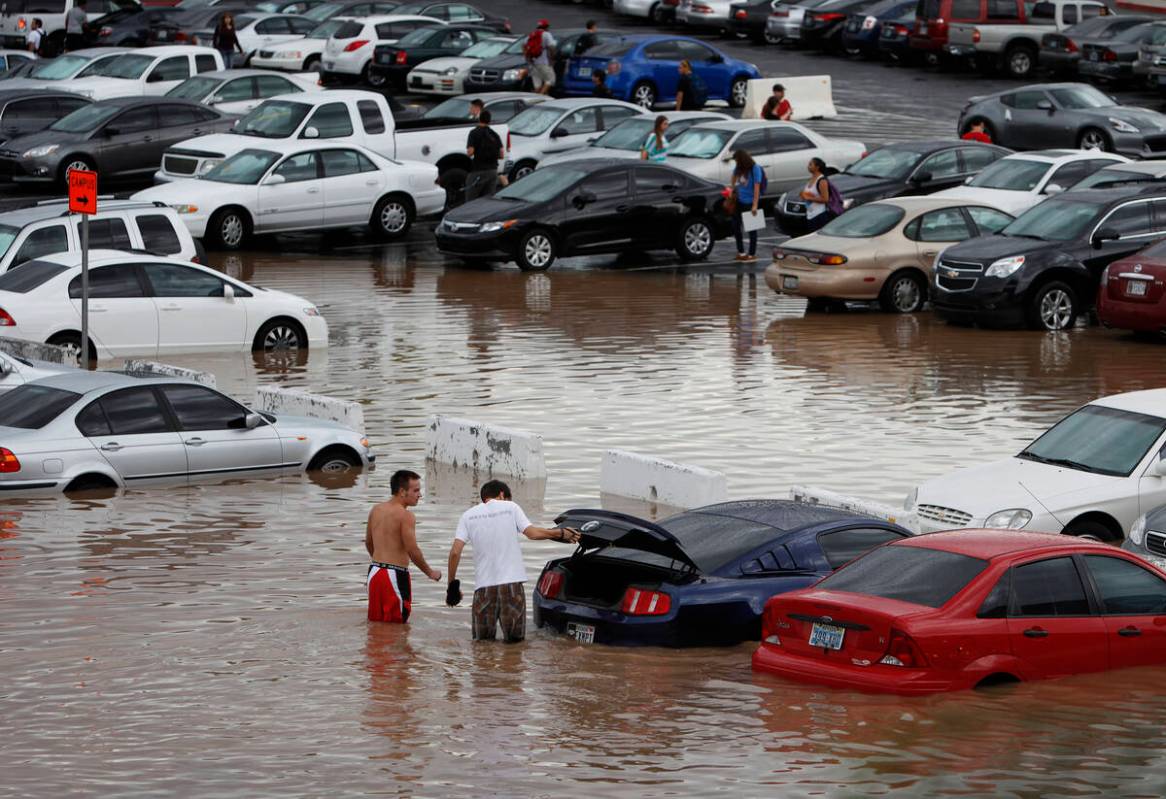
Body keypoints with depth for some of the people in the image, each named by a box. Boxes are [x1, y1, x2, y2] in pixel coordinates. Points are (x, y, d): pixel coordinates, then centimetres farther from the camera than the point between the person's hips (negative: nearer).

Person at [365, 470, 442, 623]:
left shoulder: (376, 510, 10)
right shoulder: (405, 515, -14)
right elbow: (412, 550, -18)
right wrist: (430, 573, -4)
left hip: (374, 571, 8)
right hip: (395, 575, -8)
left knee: (375, 622, 15)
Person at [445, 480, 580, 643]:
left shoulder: (469, 515, 8)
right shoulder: (510, 507, 4)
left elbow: (455, 552, 0)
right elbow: (532, 533, -3)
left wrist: (452, 583, 8)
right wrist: (561, 533, 10)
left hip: (484, 583, 1)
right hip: (512, 581, -1)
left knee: (482, 636, 12)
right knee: (514, 636, 9)